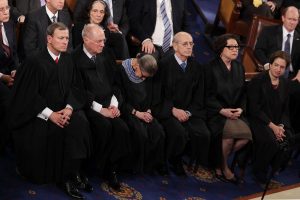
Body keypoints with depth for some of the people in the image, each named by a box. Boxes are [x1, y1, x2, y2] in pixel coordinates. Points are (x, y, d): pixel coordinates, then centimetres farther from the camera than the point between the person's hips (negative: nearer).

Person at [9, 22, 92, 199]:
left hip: (63, 109, 5)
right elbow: (29, 95, -13)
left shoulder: (67, 59, 7)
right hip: (37, 113, -4)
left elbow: (74, 87, 7)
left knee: (80, 123, -23)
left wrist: (69, 107, -13)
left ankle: (72, 174, -15)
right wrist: (50, 114, -20)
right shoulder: (35, 62, -11)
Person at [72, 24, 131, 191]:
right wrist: (100, 108, -15)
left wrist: (114, 104, 0)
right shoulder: (75, 58, -5)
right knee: (105, 126, -31)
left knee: (122, 128, -22)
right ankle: (100, 167, -9)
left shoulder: (106, 56, 15)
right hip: (89, 107, -5)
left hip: (108, 105, 5)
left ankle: (112, 169, -7)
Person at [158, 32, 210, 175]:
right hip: (168, 111, -4)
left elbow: (199, 95, 10)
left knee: (203, 134, -23)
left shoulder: (197, 67, 13)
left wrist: (189, 112, -7)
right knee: (179, 133, -32)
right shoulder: (164, 64, -1)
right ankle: (174, 162, -3)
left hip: (190, 112, 4)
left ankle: (194, 163, 2)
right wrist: (173, 110, -15)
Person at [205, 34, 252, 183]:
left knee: (246, 135, -21)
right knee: (230, 131, -31)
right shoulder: (211, 68, -4)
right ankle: (223, 166, -4)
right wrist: (222, 110, -16)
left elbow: (243, 93, 15)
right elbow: (208, 95, -6)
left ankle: (218, 160, 1)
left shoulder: (239, 67, 14)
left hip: (235, 112, 5)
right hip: (216, 112, -5)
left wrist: (241, 109, -4)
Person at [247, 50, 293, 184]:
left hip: (278, 123, 5)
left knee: (289, 140, -24)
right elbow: (253, 108, -11)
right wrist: (272, 126, -17)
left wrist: (281, 126, -7)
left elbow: (285, 109, 13)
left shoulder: (285, 84, 12)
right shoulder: (258, 81, -5)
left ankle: (274, 168, 0)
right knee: (271, 141, -32)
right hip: (258, 121, -5)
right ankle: (259, 172, -8)